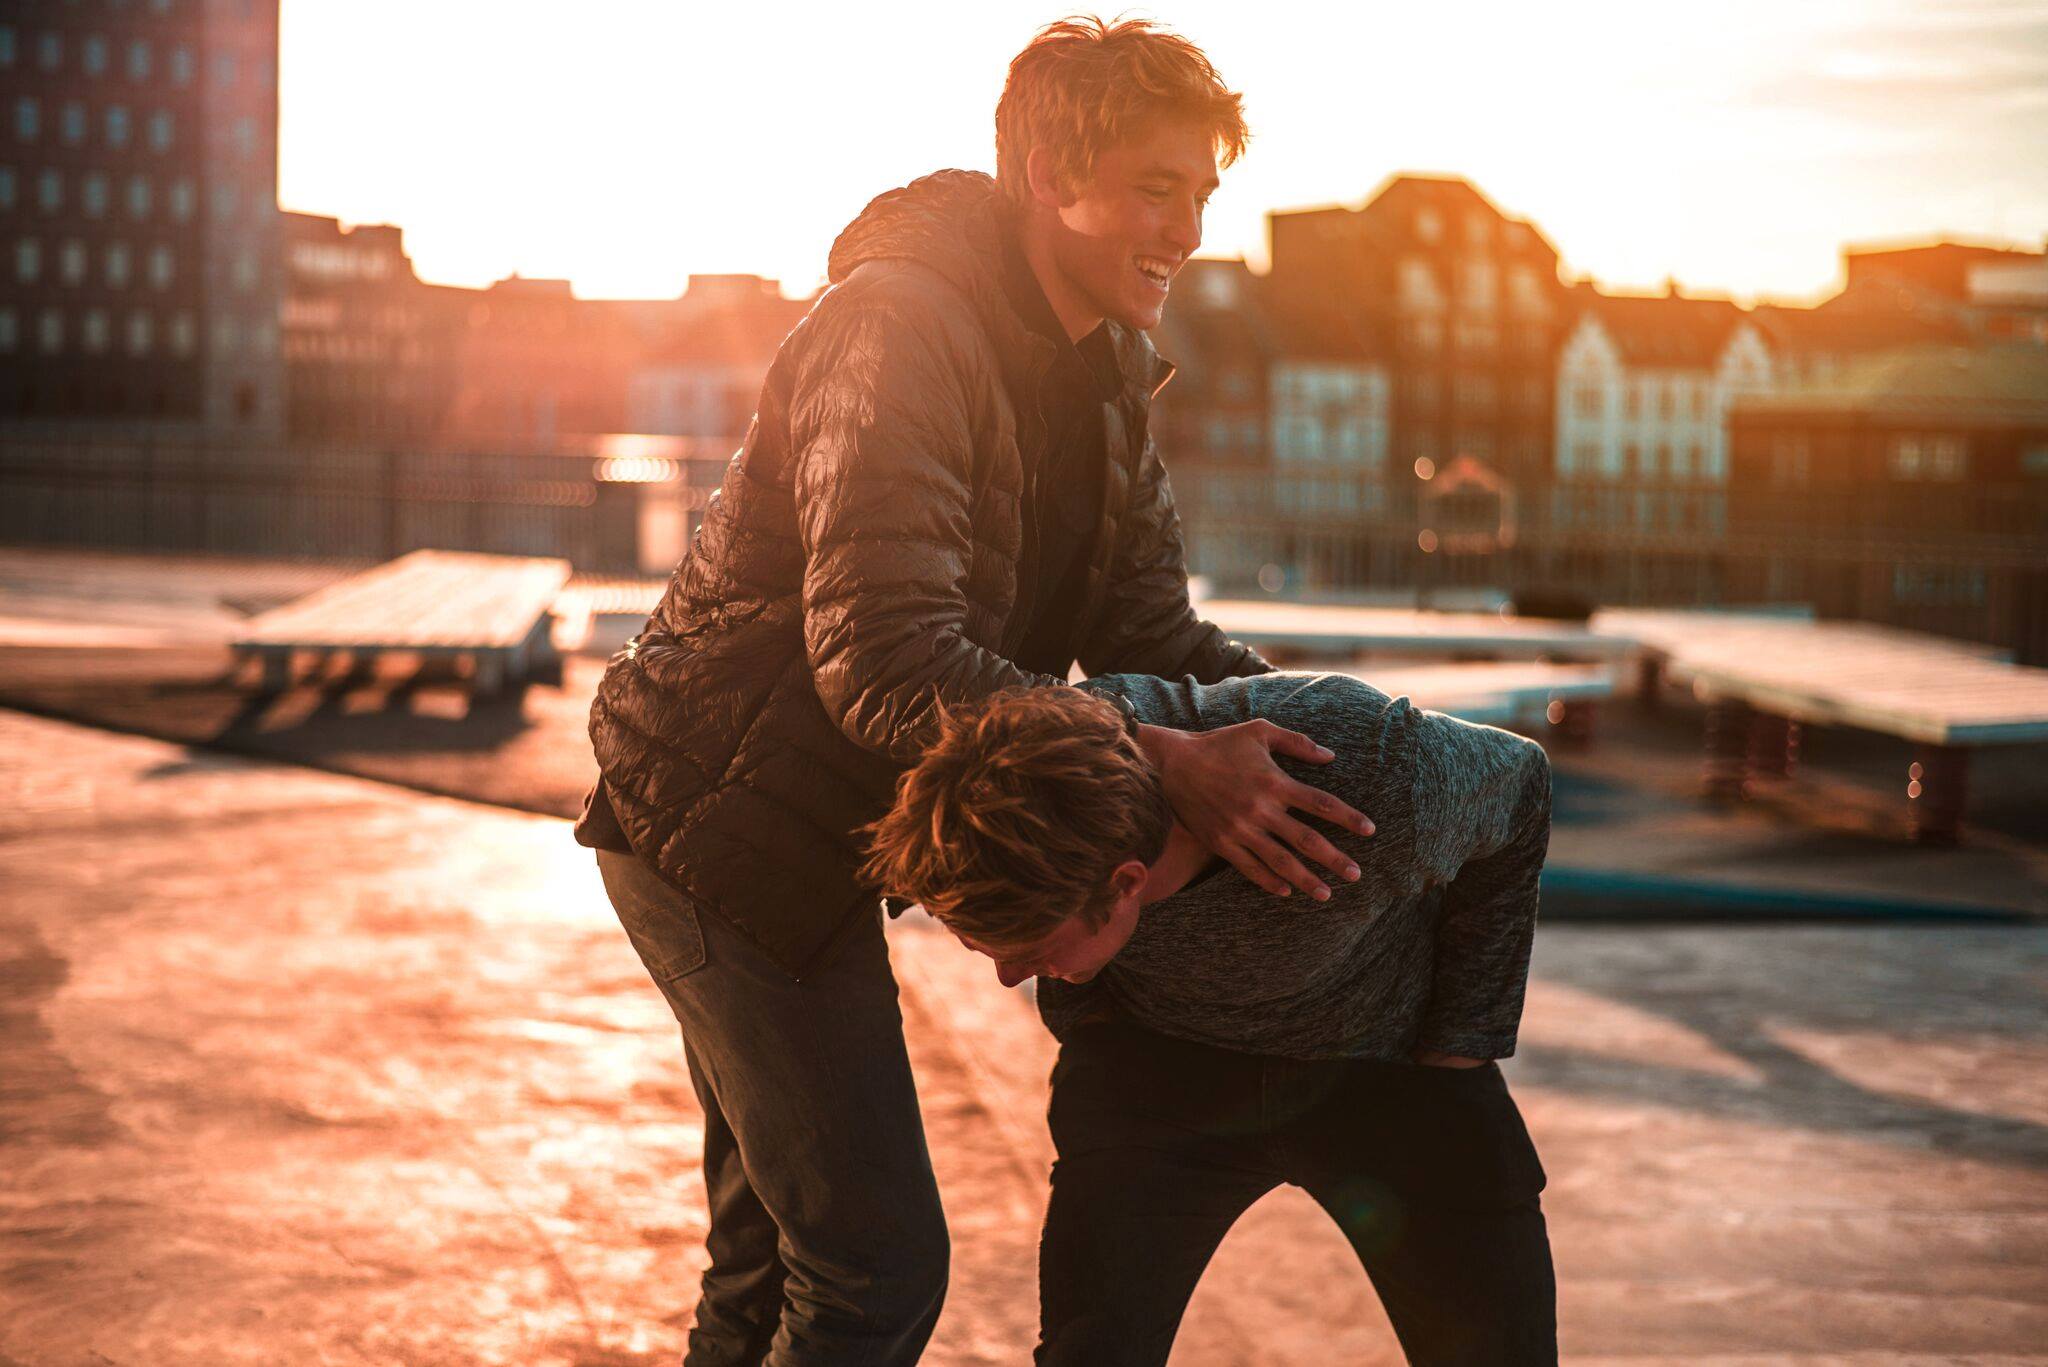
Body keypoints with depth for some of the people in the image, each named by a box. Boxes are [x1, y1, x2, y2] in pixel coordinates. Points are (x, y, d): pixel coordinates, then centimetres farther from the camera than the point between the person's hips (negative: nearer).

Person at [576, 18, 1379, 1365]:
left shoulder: (1106, 374, 7)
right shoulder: (899, 329, -23)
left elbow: (1150, 630, 4)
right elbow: (884, 660, -33)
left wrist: (1309, 718, -13)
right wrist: (1162, 764, -39)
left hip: (816, 843, 10)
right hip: (723, 832, -10)